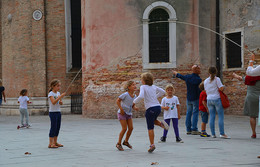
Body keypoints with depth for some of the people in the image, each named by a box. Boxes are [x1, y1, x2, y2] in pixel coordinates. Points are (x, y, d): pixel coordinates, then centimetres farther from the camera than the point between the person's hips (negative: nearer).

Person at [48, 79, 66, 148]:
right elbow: (53, 102, -27)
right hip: (53, 112, -8)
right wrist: (60, 96, -32)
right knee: (53, 127, -8)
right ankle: (51, 143, -5)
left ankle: (55, 142, 18)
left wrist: (61, 102, -4)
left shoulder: (58, 93, 11)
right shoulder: (51, 94, -12)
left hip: (58, 112, 8)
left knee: (57, 127, 9)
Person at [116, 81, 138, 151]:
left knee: (131, 128, 2)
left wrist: (135, 108, -11)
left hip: (129, 114, 7)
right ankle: (119, 144, 3)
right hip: (122, 113, -7)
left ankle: (126, 141, 24)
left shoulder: (134, 96, 1)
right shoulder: (125, 94, -19)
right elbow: (118, 101, -16)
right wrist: (121, 109, -19)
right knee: (124, 128, -11)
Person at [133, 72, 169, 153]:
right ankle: (161, 123, 3)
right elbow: (163, 92, 17)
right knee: (153, 120, 33)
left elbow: (141, 96, -21)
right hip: (158, 107, 6)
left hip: (150, 108, -6)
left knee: (150, 128, 0)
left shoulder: (143, 87, -5)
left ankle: (152, 145, -1)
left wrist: (134, 101, -7)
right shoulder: (154, 87, 12)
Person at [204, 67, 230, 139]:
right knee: (221, 116, -3)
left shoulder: (205, 81, 11)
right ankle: (222, 133, -8)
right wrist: (223, 87, 8)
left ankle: (213, 134, 5)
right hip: (217, 99, -5)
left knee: (212, 117, 6)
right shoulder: (217, 79, -5)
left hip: (209, 99, 5)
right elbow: (221, 88, -12)